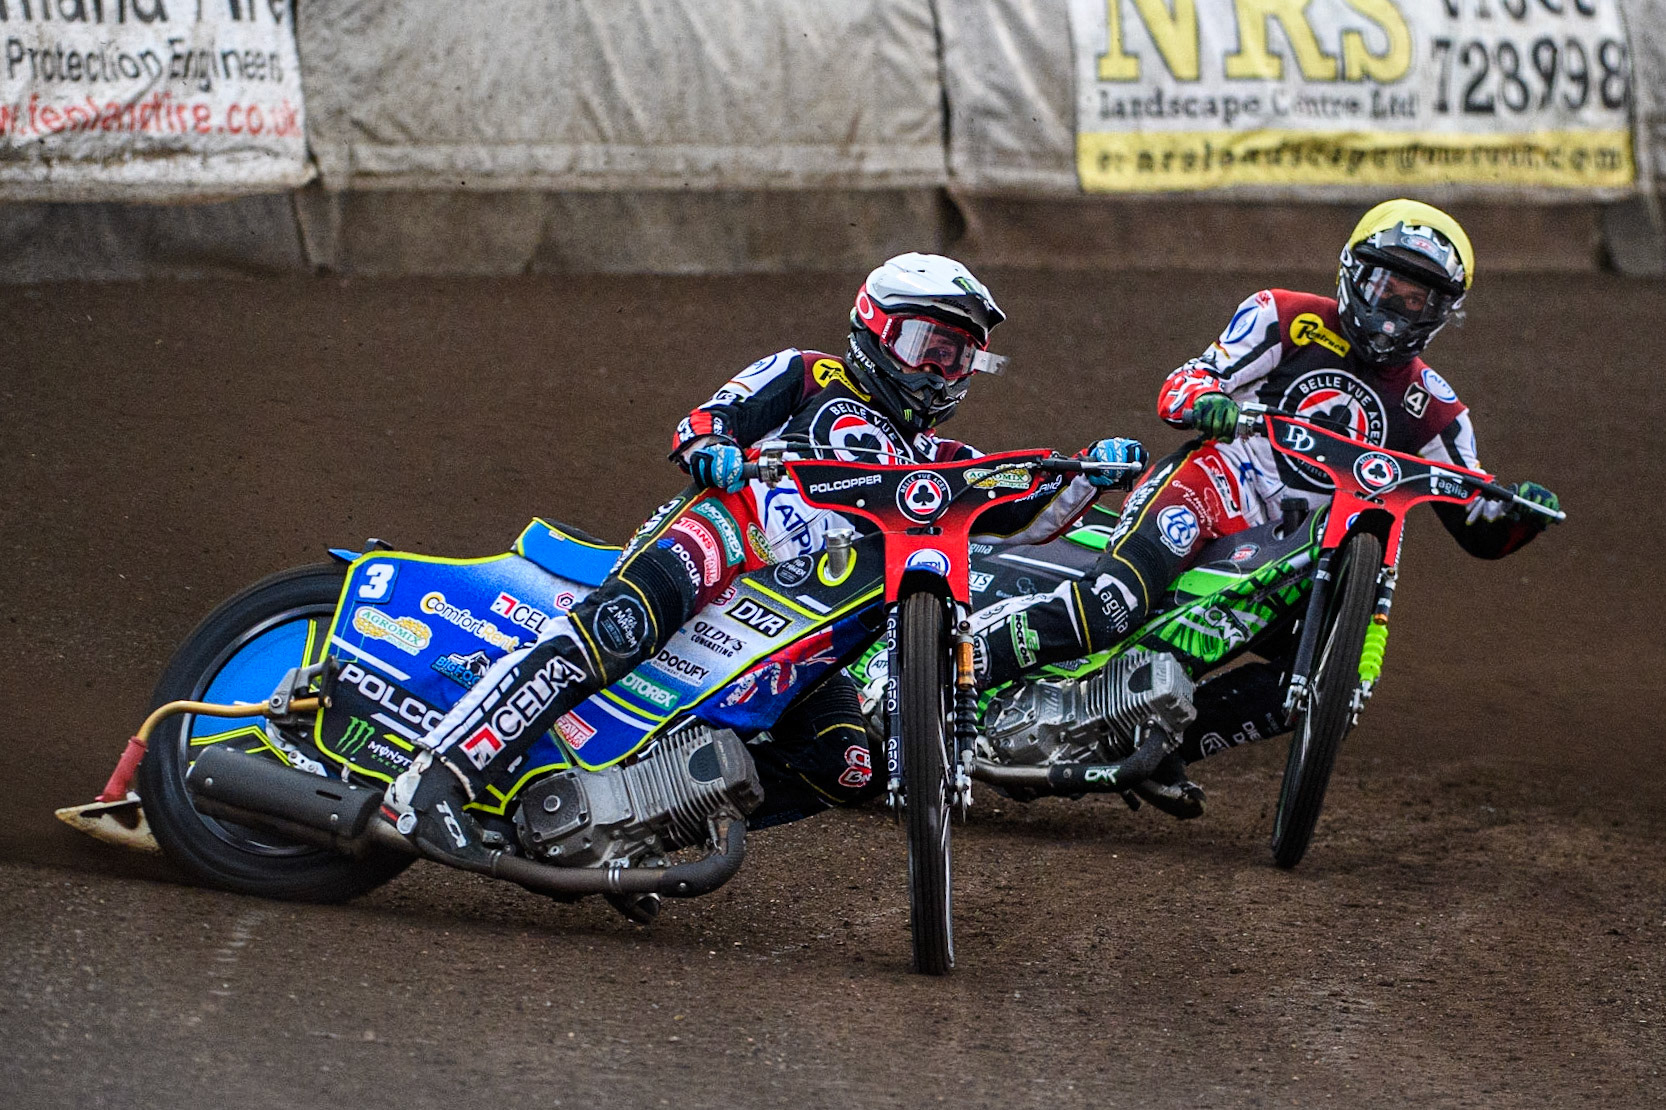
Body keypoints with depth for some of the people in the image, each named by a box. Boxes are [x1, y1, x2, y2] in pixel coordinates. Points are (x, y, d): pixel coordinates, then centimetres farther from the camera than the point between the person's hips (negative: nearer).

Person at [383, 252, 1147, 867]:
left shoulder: (931, 461, 33)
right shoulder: (809, 377, 18)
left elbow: (1026, 517, 26)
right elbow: (703, 423, 8)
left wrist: (1091, 477, 9)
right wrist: (708, 446, -16)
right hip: (724, 531, -6)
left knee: (848, 766, -17)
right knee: (617, 630, -37)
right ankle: (433, 781, -44)